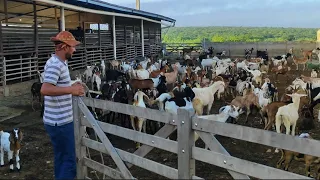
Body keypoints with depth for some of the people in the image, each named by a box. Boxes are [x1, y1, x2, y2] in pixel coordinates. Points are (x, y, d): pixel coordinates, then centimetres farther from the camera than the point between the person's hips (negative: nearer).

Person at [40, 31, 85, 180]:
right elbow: (45, 89, -33)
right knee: (68, 161, -2)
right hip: (59, 122, -10)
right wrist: (71, 89, -32)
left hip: (59, 120, 10)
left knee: (62, 158, 20)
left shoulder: (59, 62, 13)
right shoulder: (55, 65, -20)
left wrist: (73, 87, 12)